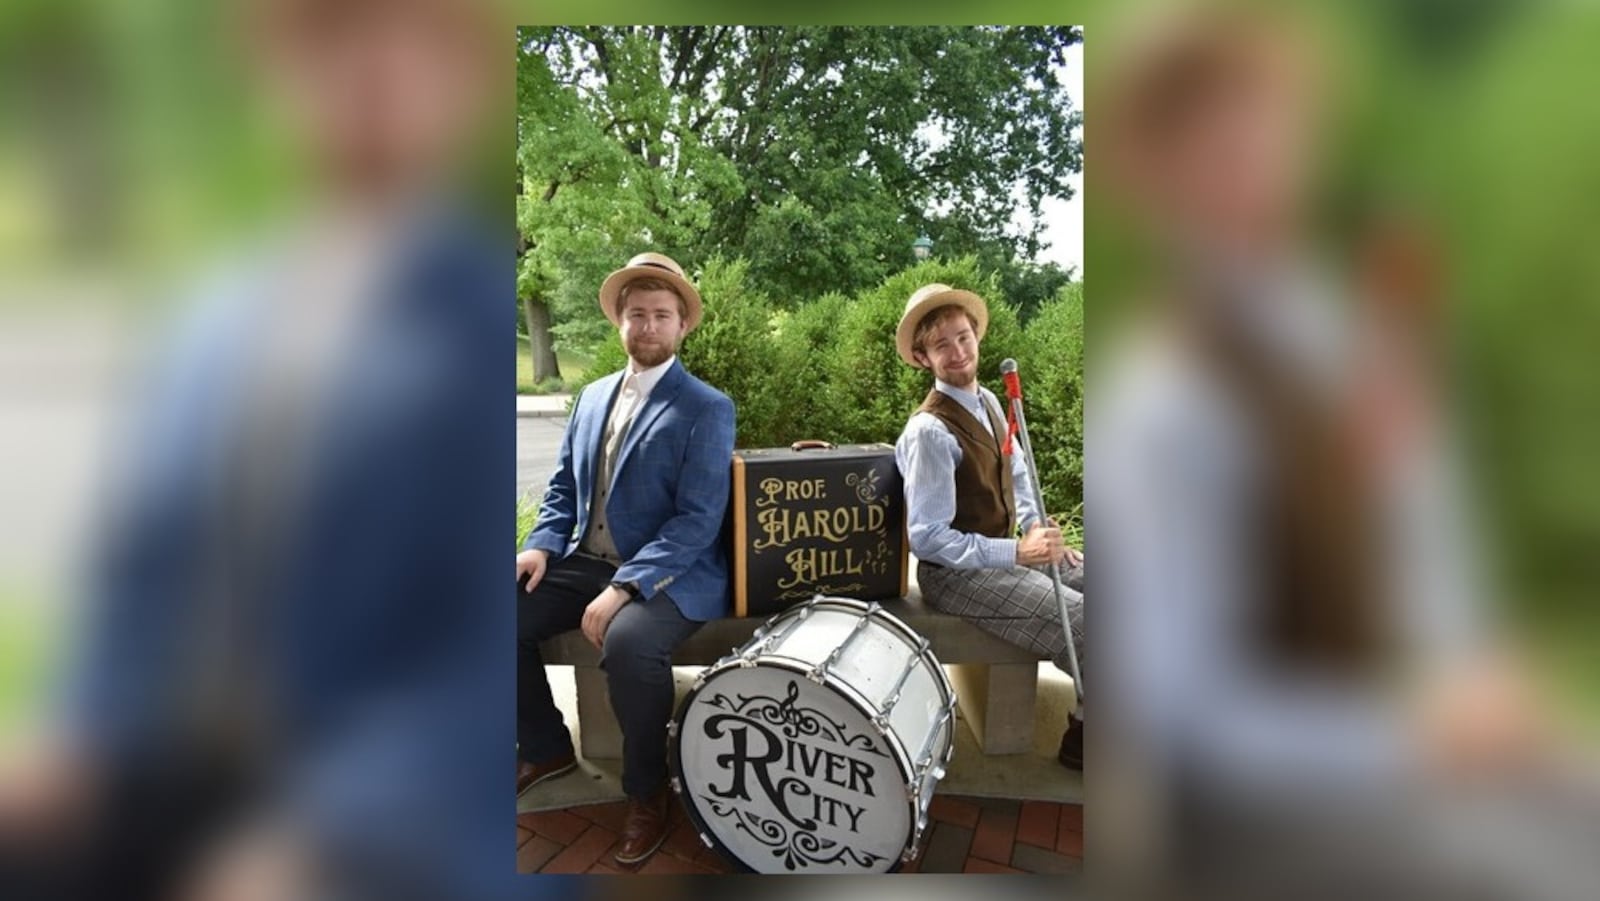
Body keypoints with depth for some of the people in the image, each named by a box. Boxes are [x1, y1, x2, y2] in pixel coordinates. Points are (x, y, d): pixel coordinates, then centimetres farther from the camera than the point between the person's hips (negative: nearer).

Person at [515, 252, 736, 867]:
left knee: (628, 643, -35)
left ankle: (647, 792, -7)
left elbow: (698, 520, -16)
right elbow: (563, 486, 18)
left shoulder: (707, 408, -7)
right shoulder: (593, 396, 13)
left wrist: (622, 589, -25)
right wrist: (542, 545, -4)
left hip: (668, 576, -6)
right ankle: (546, 748, 16)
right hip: (584, 563, 7)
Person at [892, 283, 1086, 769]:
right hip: (956, 573, -9)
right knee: (1083, 629, -16)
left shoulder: (987, 402, 5)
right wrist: (1018, 552, -26)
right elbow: (927, 539, -23)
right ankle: (1081, 735, 12)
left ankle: (1082, 719, 24)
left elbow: (1017, 476, 20)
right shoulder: (930, 431, -22)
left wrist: (1040, 531, 2)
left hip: (1005, 550, 9)